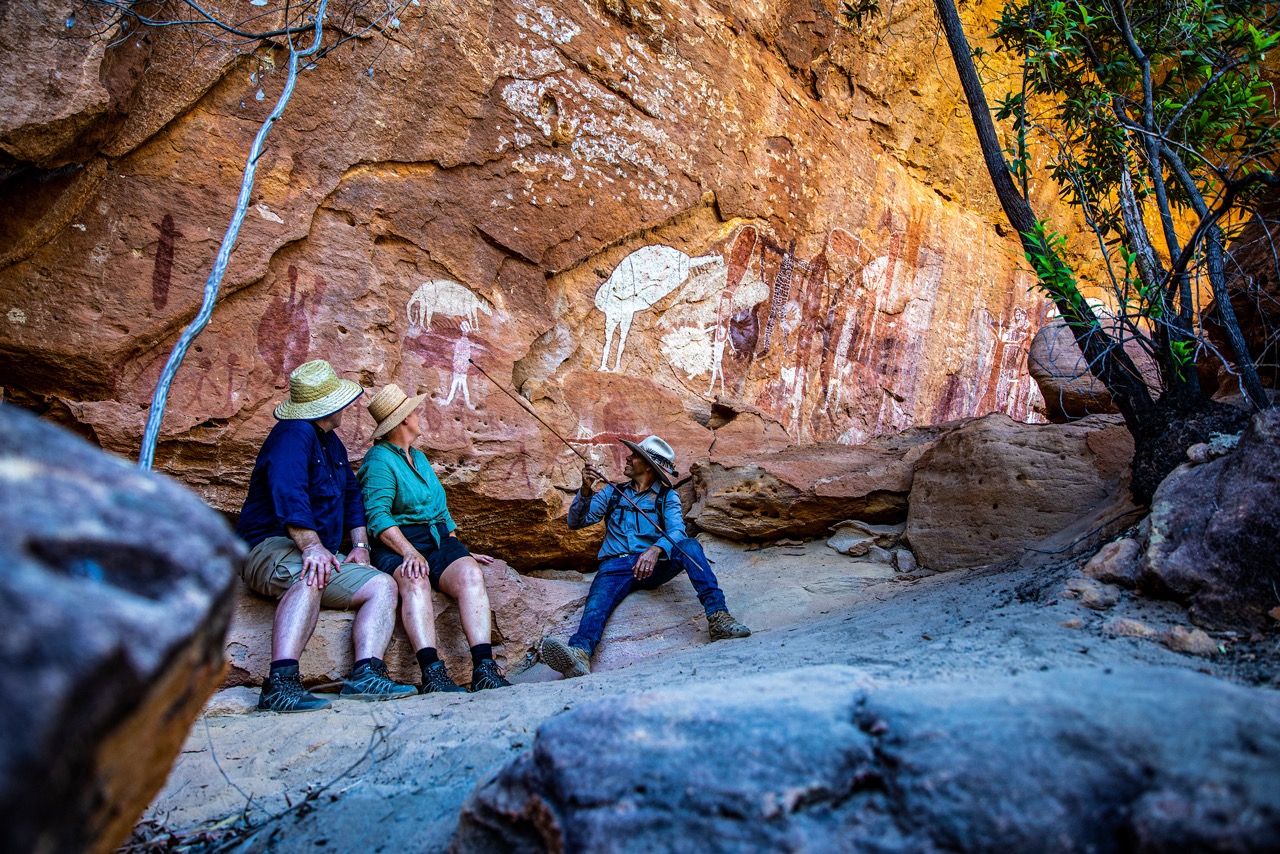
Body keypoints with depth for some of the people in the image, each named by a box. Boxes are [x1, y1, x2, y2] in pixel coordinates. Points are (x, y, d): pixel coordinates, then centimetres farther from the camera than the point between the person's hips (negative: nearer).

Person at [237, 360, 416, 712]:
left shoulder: (331, 441, 22)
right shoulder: (293, 434, -10)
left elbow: (351, 494, 27)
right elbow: (289, 495, -25)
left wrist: (359, 545, 14)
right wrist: (312, 546, -33)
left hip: (322, 554, 9)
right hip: (269, 547, -9)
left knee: (383, 586, -9)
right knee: (310, 577, -40)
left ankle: (365, 674, -27)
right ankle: (281, 683, -49)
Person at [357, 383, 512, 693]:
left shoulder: (419, 457, 26)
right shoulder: (379, 459, 1)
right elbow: (377, 515, -13)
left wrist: (461, 551, 20)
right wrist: (410, 552, -26)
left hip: (439, 539, 5)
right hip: (397, 544, -5)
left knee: (470, 573, -28)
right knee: (415, 581, -39)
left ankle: (484, 668, -41)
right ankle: (432, 672, -51)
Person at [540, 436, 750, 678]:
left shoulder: (667, 497, 12)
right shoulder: (612, 492, 19)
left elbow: (677, 531, -8)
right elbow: (576, 522, 11)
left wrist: (656, 549, -31)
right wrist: (586, 490, -8)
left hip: (654, 566, 0)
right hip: (617, 565, 0)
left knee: (688, 545, -28)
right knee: (598, 597, -34)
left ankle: (717, 616, -41)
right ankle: (580, 654, -63)